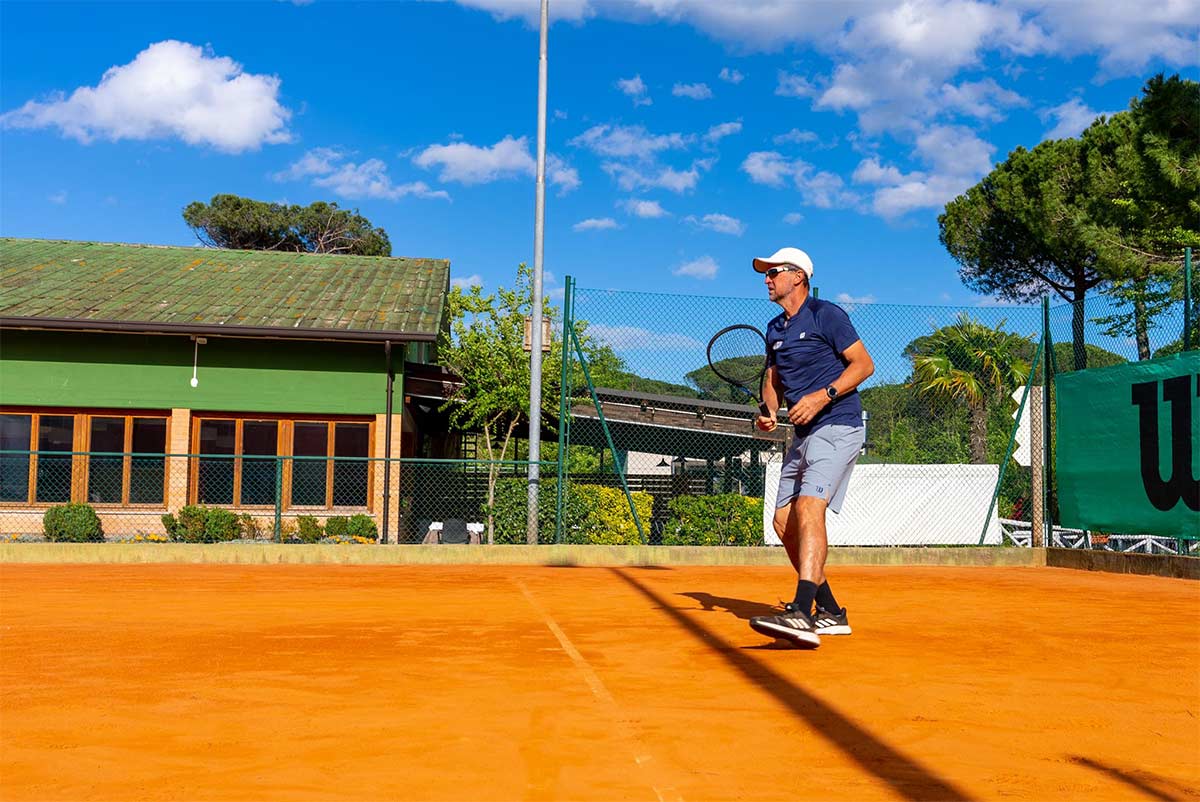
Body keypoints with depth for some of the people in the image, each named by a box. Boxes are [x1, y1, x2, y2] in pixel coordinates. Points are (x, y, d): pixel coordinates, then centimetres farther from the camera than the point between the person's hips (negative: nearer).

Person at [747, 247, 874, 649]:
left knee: (809, 507, -25)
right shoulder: (774, 330, 18)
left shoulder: (826, 314, -5)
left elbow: (864, 364, -8)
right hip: (803, 435, 9)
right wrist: (768, 412, 3)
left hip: (837, 427, -9)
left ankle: (801, 615, -35)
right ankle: (831, 614, 17)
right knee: (784, 521, 5)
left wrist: (823, 395, -21)